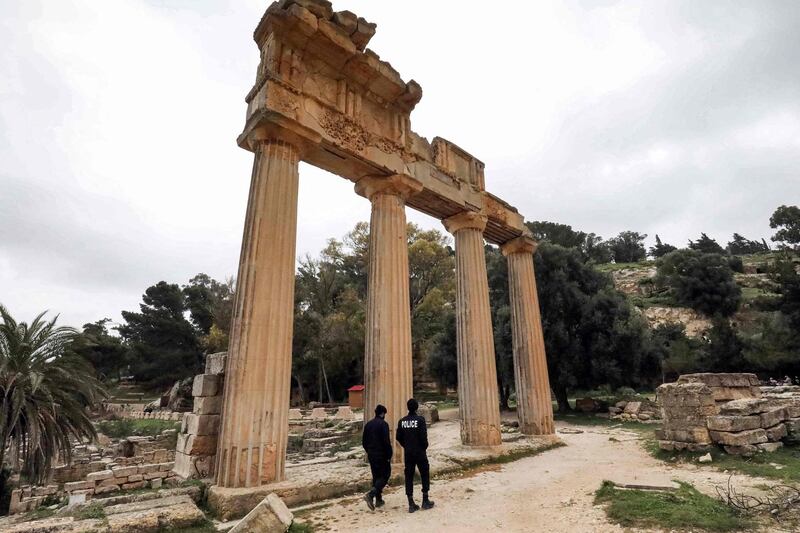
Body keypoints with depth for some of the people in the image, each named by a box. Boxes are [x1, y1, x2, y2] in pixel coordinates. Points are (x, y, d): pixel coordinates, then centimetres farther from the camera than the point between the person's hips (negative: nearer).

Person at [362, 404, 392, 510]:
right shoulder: (383, 424, -14)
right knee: (385, 475, 3)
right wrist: (389, 455, -10)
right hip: (382, 455, -7)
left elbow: (364, 441, 12)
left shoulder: (368, 424, 8)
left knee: (376, 476, 17)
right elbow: (386, 442, -18)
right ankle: (370, 494, -14)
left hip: (371, 455, 7)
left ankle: (378, 500, 20)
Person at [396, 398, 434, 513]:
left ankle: (411, 504, 12)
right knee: (425, 474, 13)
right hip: (420, 452, -4)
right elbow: (423, 436, -17)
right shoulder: (420, 419, -15)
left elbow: (399, 437, 2)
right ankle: (425, 501, 19)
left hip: (407, 453, 4)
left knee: (409, 476, 10)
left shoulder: (402, 421, -1)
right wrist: (424, 447, 1)